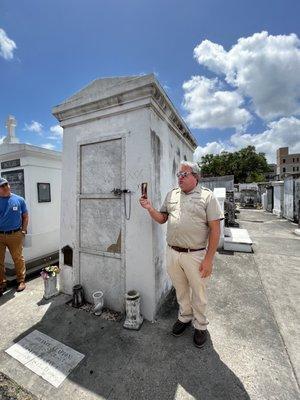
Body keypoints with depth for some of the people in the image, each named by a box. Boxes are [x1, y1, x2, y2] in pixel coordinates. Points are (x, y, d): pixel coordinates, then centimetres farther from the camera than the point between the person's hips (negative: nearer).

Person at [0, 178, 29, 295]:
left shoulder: (19, 200, 1)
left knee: (18, 259, 7)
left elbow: (25, 216, 7)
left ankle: (21, 281, 23)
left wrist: (23, 230, 0)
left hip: (15, 235, -1)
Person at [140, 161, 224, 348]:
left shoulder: (207, 196, -8)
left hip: (196, 255, -4)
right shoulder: (172, 194, 7)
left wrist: (208, 259, -13)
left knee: (198, 293, 16)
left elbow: (215, 230, -10)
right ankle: (185, 317, 49)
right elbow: (162, 219, 10)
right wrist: (150, 208, -8)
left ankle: (200, 326, 43)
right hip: (172, 253, 4)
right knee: (180, 290, 23)